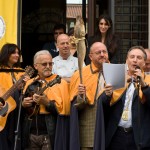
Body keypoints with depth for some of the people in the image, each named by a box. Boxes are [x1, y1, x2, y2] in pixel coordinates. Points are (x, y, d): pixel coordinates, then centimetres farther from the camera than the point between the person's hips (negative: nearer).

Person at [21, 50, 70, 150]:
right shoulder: (30, 84, 11)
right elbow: (20, 110, 17)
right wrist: (23, 104, -3)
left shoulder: (60, 83, -2)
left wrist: (47, 102, -20)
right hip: (30, 135, 4)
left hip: (50, 135, -4)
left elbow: (65, 109, -10)